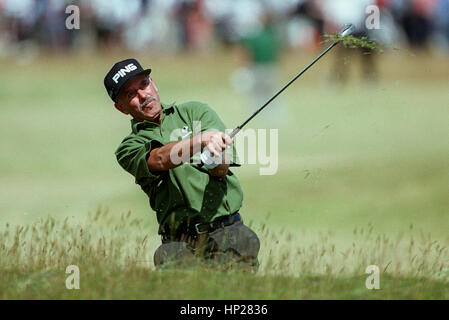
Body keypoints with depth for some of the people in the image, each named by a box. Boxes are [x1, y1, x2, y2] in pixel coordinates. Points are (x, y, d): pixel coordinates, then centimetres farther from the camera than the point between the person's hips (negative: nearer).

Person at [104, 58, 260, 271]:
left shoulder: (195, 112, 16)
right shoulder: (129, 148, 13)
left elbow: (221, 169, 4)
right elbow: (161, 159, -11)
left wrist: (216, 156, -20)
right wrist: (202, 139, -27)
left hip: (228, 232, 0)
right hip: (181, 244, 0)